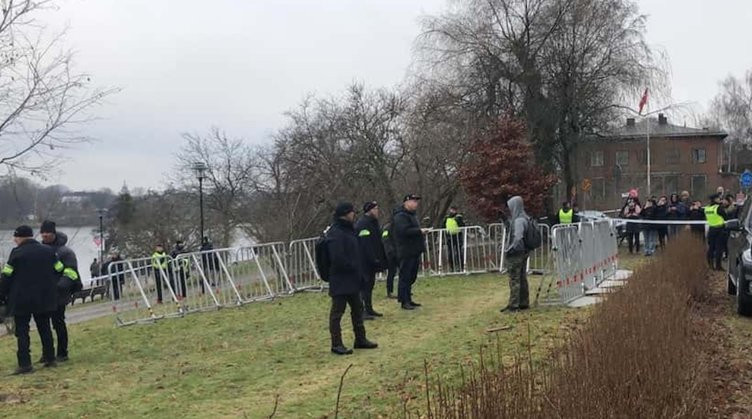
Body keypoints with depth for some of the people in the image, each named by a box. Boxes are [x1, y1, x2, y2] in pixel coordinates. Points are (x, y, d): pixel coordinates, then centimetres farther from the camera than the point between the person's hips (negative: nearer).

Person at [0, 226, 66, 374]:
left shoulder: (16, 253, -10)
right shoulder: (48, 251, 4)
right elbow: (59, 271, 8)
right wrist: (51, 287, 19)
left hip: (21, 300, -5)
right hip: (44, 299, 5)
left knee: (22, 331, 0)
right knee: (45, 328, 15)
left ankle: (25, 364, -5)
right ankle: (50, 358, 18)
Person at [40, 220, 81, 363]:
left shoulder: (64, 251, -8)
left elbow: (70, 272, -15)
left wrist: (62, 285, -31)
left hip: (58, 295, -6)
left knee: (58, 323, -2)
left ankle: (62, 353, 7)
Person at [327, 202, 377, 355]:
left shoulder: (348, 230, 14)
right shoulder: (335, 234, -18)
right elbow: (337, 259, -26)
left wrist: (359, 271, 10)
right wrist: (353, 267, -15)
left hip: (352, 279, 10)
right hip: (340, 280, -10)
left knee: (357, 308, 17)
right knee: (337, 311, -2)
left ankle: (360, 339, 28)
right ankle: (336, 344, 4)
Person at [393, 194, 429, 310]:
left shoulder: (412, 215, 20)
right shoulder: (401, 216, -13)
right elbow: (405, 231, -26)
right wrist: (420, 231, -22)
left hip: (414, 252, 10)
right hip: (406, 252, -10)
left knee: (412, 277, 14)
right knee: (405, 277, -6)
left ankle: (408, 299, 21)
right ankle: (404, 301, -4)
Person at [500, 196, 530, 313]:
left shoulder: (518, 221, -19)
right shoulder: (524, 218, 9)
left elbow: (518, 238, -27)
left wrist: (510, 250, -18)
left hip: (516, 254, -9)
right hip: (523, 253, 9)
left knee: (514, 279, -3)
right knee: (522, 278, 14)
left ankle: (514, 305, 1)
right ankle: (524, 303, 20)